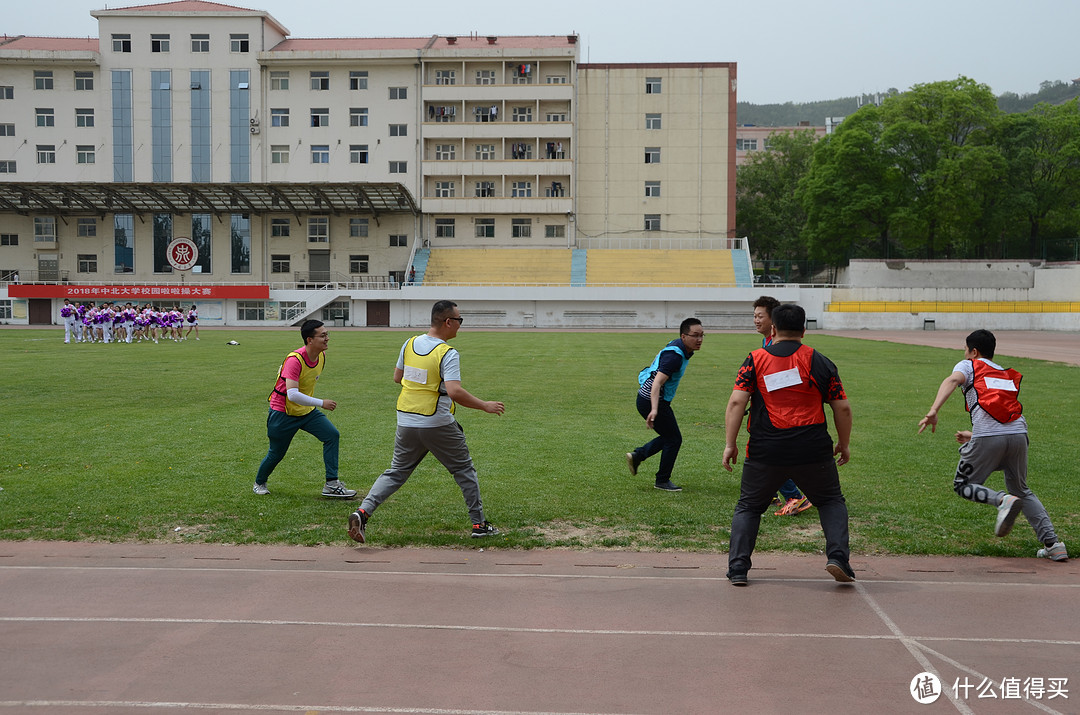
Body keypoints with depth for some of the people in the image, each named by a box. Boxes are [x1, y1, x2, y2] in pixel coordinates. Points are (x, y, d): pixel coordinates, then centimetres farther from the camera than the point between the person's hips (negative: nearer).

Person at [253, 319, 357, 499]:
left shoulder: (321, 356, -3)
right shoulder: (294, 360, -28)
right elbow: (292, 395, -34)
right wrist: (321, 403, -32)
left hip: (307, 411, 7)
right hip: (283, 413, -7)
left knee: (332, 435, -12)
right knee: (276, 454, 5)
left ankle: (331, 484, -11)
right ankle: (259, 483, 35)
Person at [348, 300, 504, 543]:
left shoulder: (409, 344, 4)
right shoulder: (448, 354, -16)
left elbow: (397, 377, 15)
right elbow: (455, 391, -27)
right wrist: (484, 405, -17)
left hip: (406, 421, 5)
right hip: (438, 425, -5)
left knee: (396, 472, 14)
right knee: (464, 470, 12)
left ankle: (363, 512, -4)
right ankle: (479, 524, 17)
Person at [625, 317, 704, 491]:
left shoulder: (678, 347, 5)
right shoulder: (675, 356, -26)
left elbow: (658, 359, 25)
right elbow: (657, 383, -35)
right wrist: (654, 410, -46)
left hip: (646, 398, 10)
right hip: (653, 401, -10)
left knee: (669, 437, 19)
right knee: (674, 439, 1)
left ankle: (637, 456, 20)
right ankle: (662, 481, 12)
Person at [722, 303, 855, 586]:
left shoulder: (755, 360, 2)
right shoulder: (819, 361, 4)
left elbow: (736, 402, -6)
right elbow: (842, 408, 4)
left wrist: (730, 445, -3)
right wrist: (844, 444, 17)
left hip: (765, 452, 0)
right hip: (813, 451, 0)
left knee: (748, 507, 16)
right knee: (831, 501, 20)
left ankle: (737, 568, 8)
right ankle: (837, 557, 3)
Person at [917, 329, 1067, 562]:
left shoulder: (968, 366, 15)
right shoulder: (1009, 376, 32)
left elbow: (952, 380, -9)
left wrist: (934, 410, -24)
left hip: (988, 437, -5)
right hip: (1019, 433, 6)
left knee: (962, 485, 12)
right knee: (1022, 491, 23)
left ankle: (1003, 500, -17)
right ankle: (1053, 544, 10)